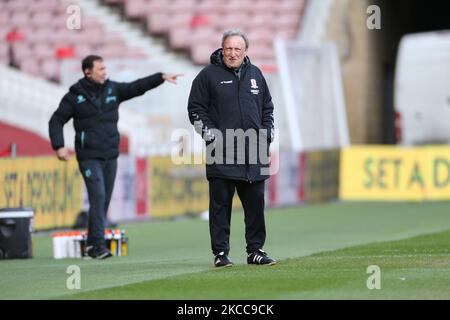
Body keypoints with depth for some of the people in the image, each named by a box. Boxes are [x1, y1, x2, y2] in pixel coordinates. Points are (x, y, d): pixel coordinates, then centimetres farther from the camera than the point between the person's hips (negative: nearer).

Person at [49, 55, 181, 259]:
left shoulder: (113, 89, 7)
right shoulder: (75, 96, -4)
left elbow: (137, 87, -2)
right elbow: (56, 121, 0)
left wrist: (161, 77, -14)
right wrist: (59, 146, -11)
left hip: (110, 156, 5)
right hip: (89, 157, -5)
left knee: (105, 200, 7)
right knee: (98, 197, -16)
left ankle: (92, 244, 16)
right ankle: (97, 244, -16)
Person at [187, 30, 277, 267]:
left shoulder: (255, 74, 14)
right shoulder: (209, 75, 1)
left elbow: (267, 107, 23)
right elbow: (195, 108, 1)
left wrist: (267, 132, 12)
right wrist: (208, 132, -9)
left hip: (253, 152, 4)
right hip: (222, 154, -4)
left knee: (255, 203, 5)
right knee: (220, 204, -2)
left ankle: (255, 250, 13)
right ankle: (220, 253, 2)